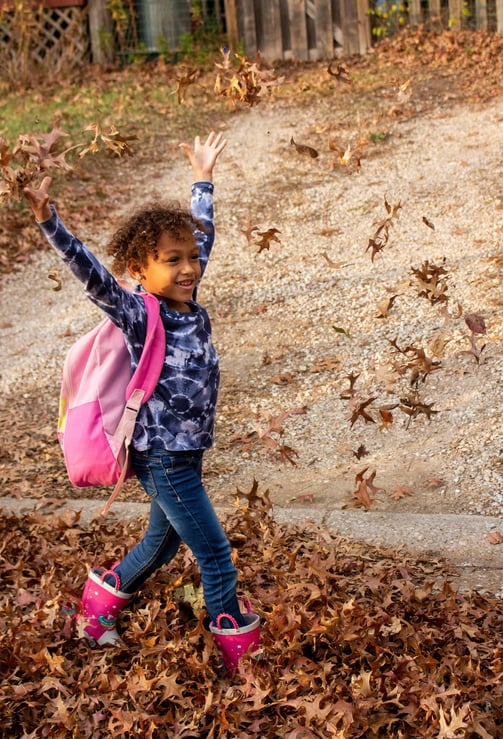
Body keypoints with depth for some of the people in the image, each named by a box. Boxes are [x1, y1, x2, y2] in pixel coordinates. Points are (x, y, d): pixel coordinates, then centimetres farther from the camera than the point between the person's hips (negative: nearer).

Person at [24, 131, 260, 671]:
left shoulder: (188, 298, 2)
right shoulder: (136, 312, -17)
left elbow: (201, 232, 16)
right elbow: (90, 273, -30)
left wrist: (202, 178, 25)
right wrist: (49, 223, -42)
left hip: (187, 452, 8)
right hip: (162, 458, -8)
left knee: (162, 543, 25)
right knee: (215, 555, 0)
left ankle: (102, 598, 46)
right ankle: (239, 649, 15)